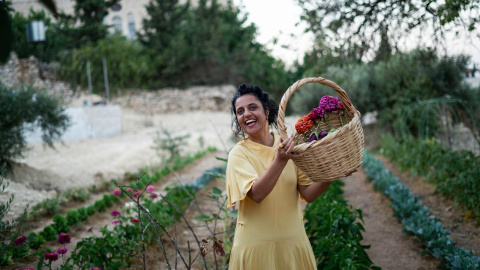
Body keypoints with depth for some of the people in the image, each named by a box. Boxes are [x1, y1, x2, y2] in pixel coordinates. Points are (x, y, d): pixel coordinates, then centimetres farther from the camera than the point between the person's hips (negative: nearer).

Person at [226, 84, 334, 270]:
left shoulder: (288, 145, 1)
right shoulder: (239, 153, -7)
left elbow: (307, 193, -2)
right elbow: (256, 194, -22)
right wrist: (280, 160, -32)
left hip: (293, 241, 3)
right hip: (256, 245, -3)